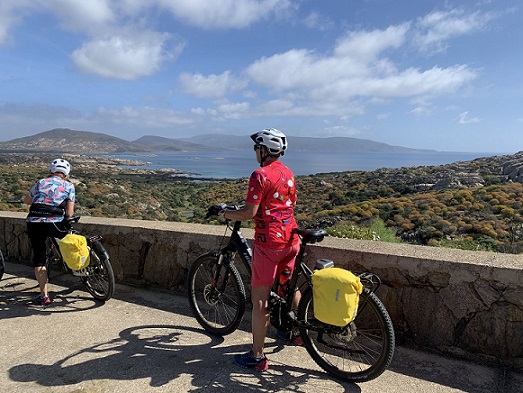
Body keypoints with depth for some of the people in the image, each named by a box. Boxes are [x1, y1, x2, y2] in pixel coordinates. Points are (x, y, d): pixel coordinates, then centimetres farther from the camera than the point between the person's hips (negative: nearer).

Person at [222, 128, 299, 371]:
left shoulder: (260, 175, -13)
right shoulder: (289, 174, 11)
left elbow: (250, 213, -18)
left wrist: (227, 214, -1)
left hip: (268, 242, -8)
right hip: (290, 239, 8)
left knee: (259, 300, 1)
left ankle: (257, 357, 9)